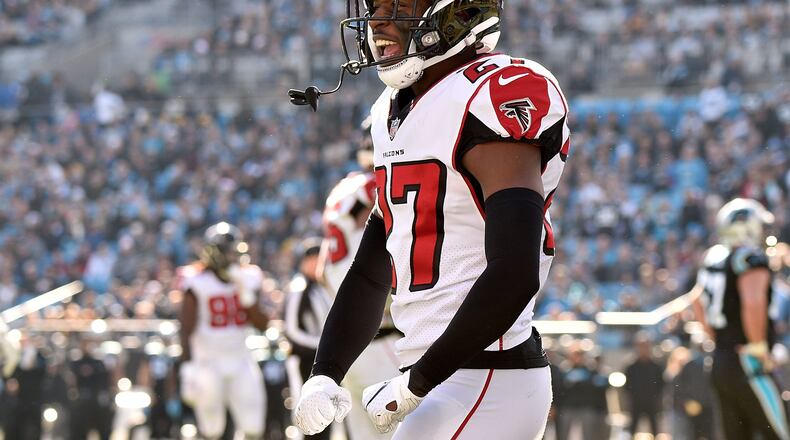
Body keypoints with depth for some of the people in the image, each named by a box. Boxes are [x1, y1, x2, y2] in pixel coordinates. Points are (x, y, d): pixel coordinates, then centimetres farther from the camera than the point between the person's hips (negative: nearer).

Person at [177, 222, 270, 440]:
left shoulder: (246, 280, 4)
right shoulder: (198, 283, -9)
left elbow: (262, 324, 2)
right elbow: (187, 331, -11)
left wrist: (247, 295, -12)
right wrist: (187, 368, -18)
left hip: (240, 362, 4)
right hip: (208, 362, -4)